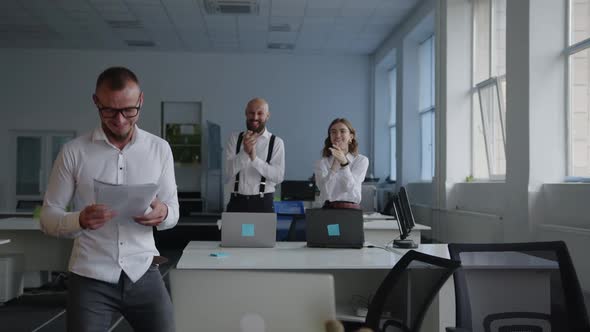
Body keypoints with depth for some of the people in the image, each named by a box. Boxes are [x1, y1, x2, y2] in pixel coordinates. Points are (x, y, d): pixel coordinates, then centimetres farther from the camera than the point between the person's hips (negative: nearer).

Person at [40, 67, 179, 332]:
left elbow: (173, 211, 7)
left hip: (143, 274, 2)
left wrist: (162, 214, -17)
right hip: (90, 279, -1)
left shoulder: (160, 149, 2)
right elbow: (48, 217, -1)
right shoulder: (74, 151, -3)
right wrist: (80, 220, -22)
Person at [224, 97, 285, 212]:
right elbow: (227, 175, -4)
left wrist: (255, 158, -22)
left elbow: (279, 176, -11)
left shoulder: (276, 142, -1)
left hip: (263, 203, -1)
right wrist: (244, 152, -19)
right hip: (237, 202, 1)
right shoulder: (235, 138, 4)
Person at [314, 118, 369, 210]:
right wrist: (336, 162, -16)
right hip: (329, 209, 0)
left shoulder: (361, 160, 7)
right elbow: (325, 190, -7)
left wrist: (344, 162, -20)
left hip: (352, 209, 0)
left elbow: (350, 187, -7)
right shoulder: (321, 163, 8)